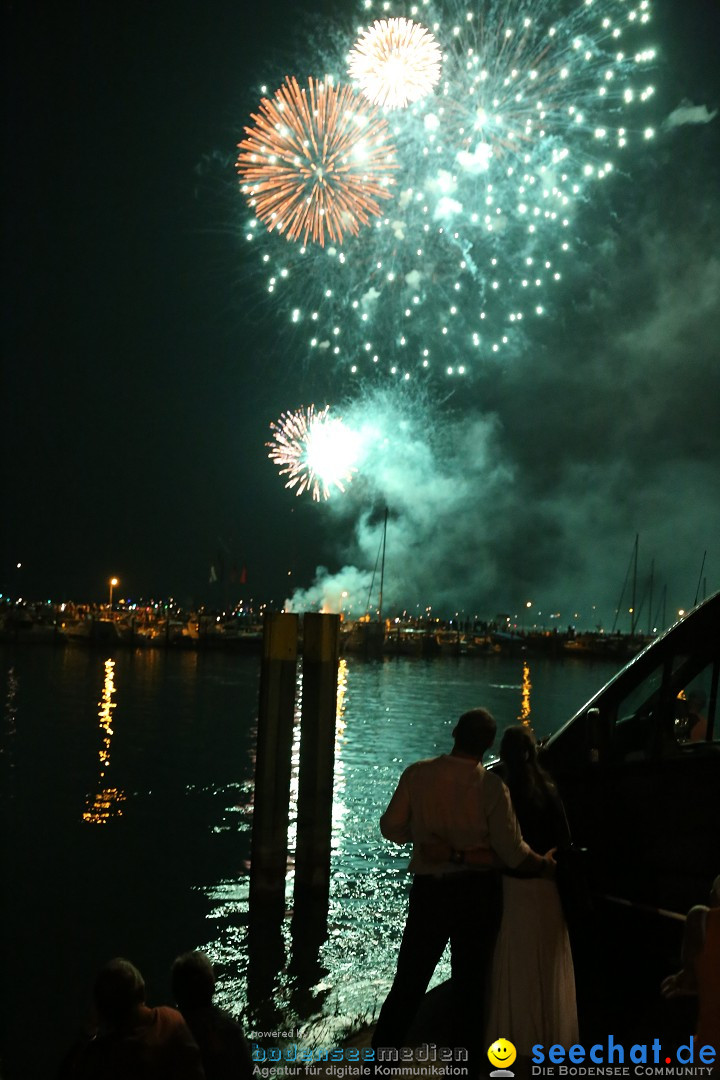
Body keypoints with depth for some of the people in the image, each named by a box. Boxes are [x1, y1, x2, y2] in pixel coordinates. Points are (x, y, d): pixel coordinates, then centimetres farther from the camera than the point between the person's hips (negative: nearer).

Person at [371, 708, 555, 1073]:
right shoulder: (491, 786, -11)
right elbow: (513, 852, -10)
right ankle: (465, 1067, 22)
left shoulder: (418, 773, -8)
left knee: (408, 982, 9)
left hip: (428, 889, 1)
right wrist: (545, 863, 9)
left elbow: (391, 828, -3)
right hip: (477, 892, -1)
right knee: (470, 986, 14)